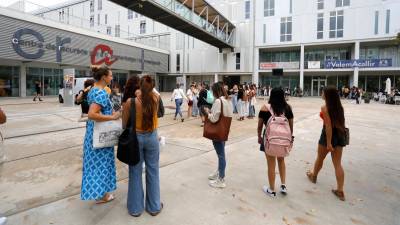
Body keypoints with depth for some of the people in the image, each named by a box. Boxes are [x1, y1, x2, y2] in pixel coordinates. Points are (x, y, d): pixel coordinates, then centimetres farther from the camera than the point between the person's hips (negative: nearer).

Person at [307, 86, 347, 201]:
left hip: (329, 135, -6)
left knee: (320, 158, 19)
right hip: (340, 134, 6)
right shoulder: (339, 107, 4)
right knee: (338, 164, 7)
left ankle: (313, 176, 42)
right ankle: (340, 191, 9)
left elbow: (328, 126, -20)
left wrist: (328, 143, -20)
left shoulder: (325, 108, -15)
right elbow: (340, 122, 6)